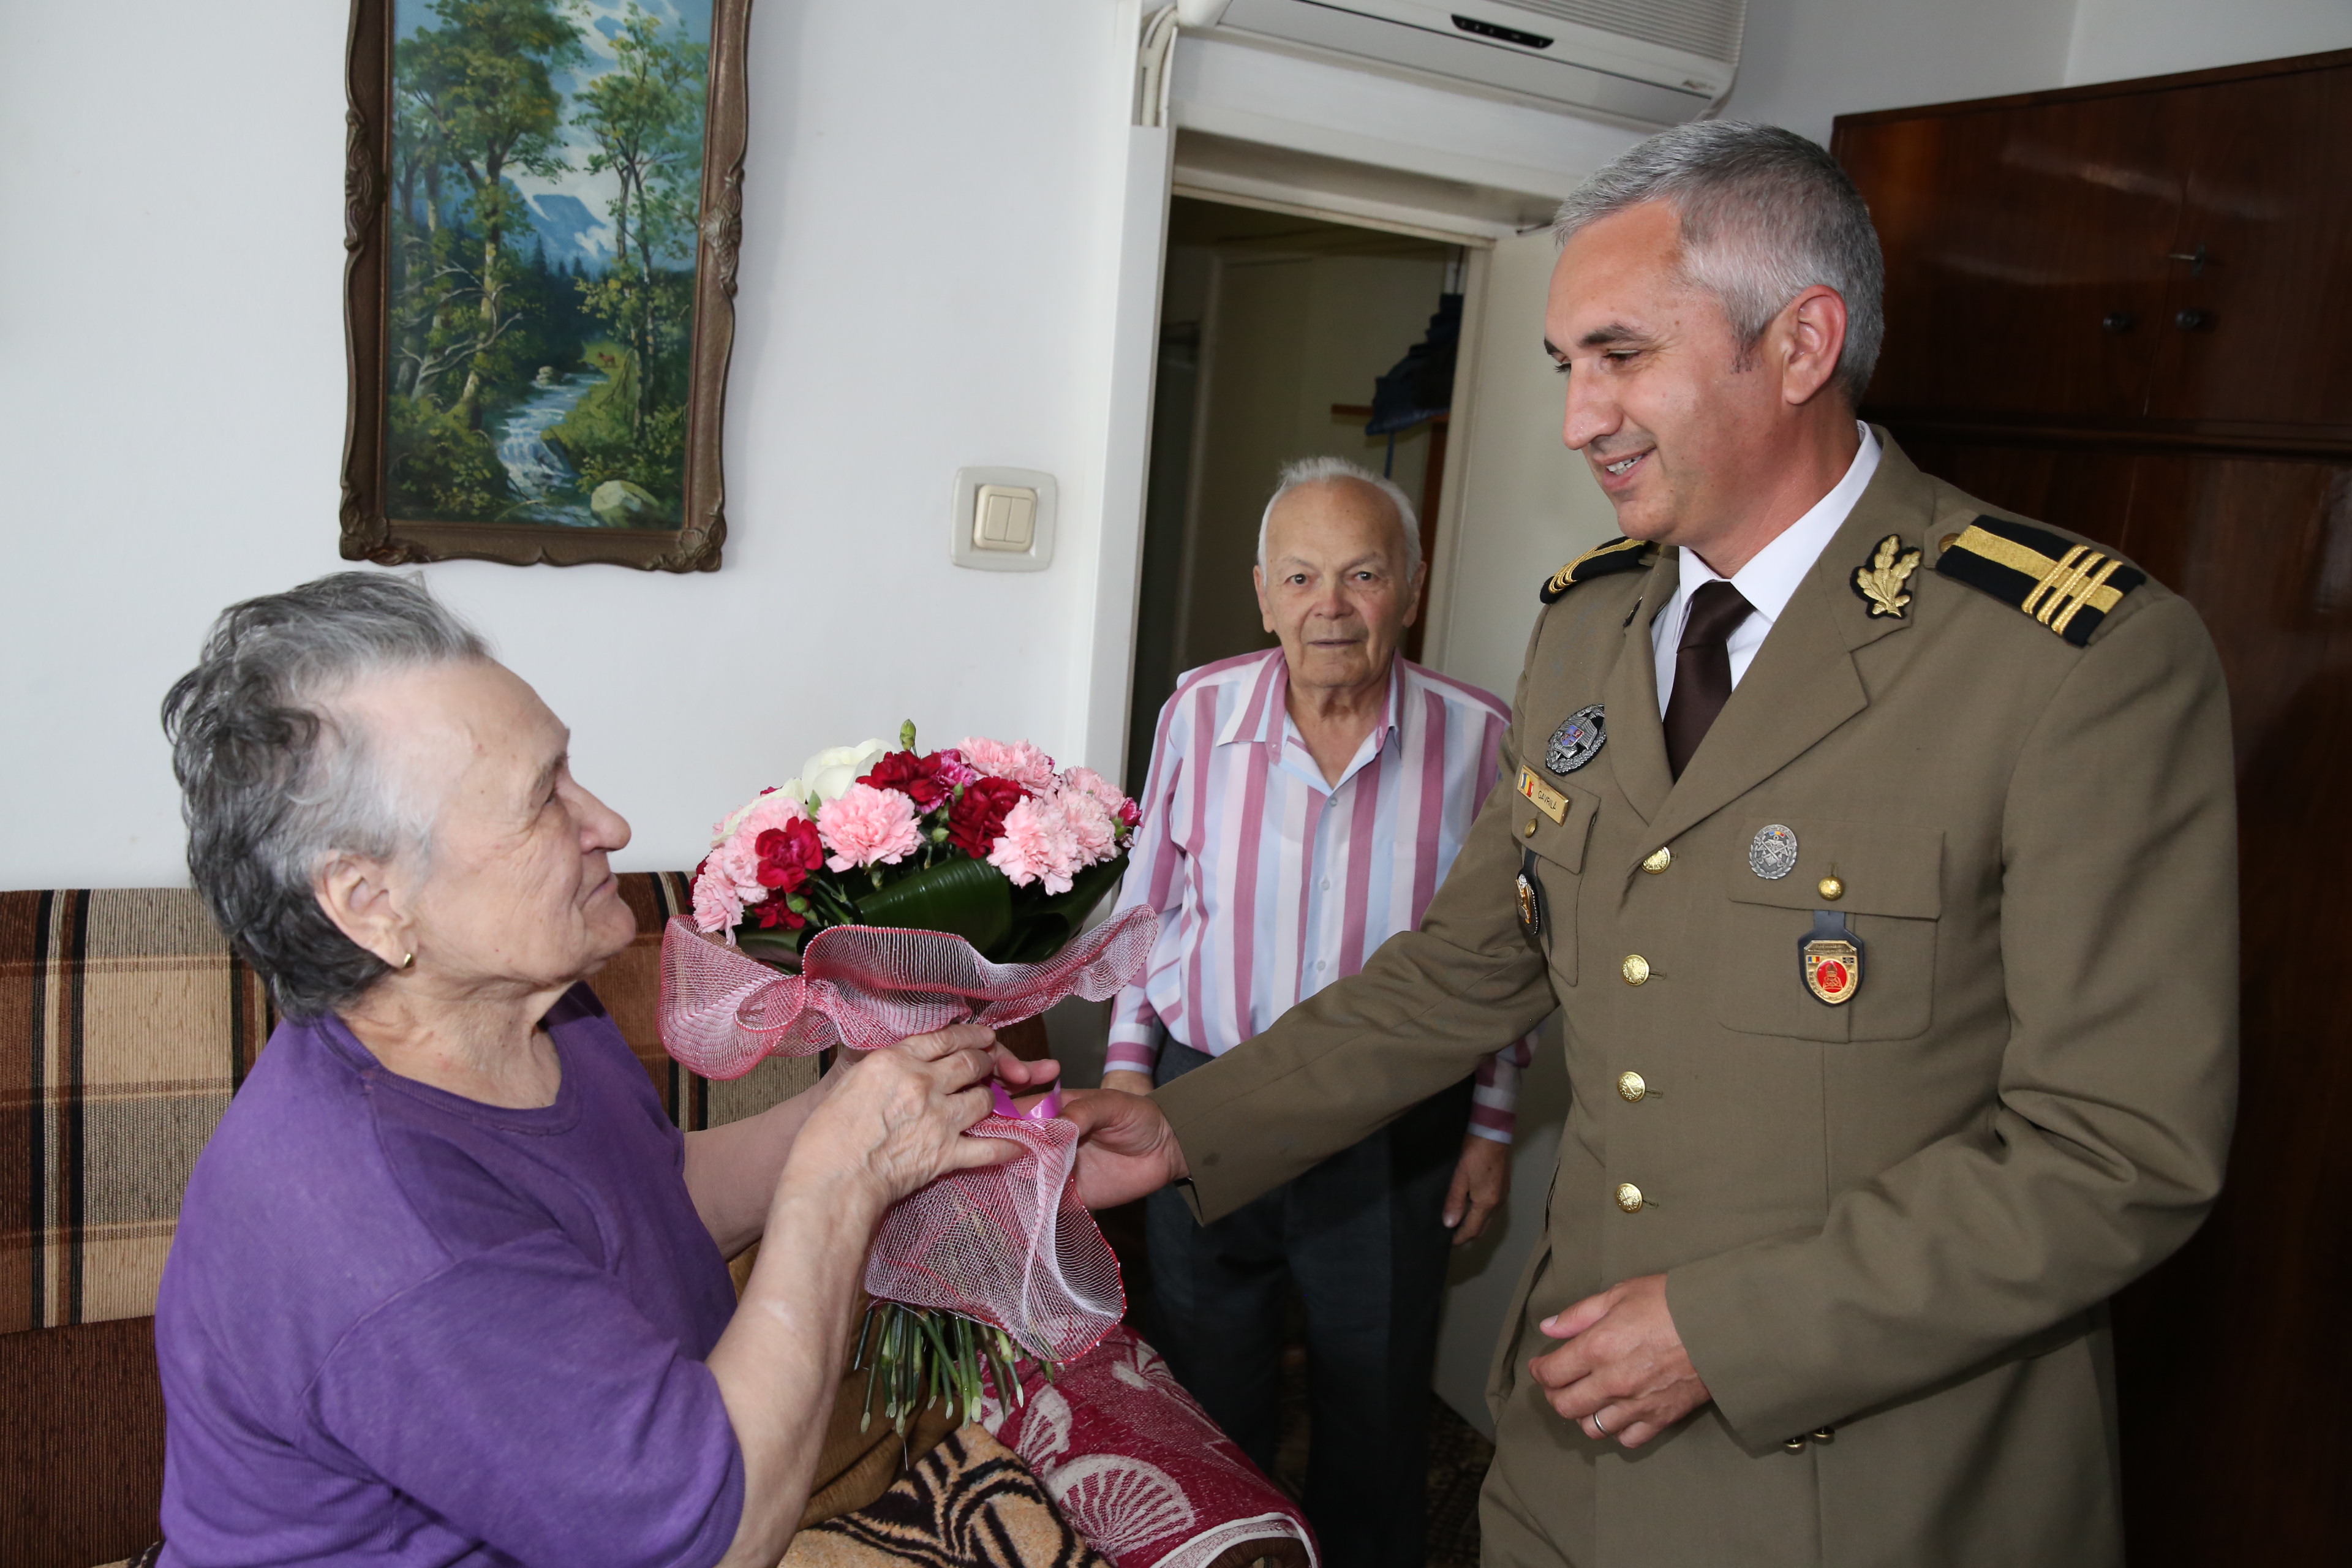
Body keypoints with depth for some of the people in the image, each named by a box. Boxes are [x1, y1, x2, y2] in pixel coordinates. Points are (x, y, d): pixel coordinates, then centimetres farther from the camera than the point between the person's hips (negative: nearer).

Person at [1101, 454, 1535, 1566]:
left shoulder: (1477, 738, -10)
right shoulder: (1199, 711, -7)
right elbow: (1150, 904, 4)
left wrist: (1491, 1124, 2)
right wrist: (1127, 1066, 4)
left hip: (1394, 1135, -1)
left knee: (1375, 1420, 17)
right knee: (1209, 1404, 20)